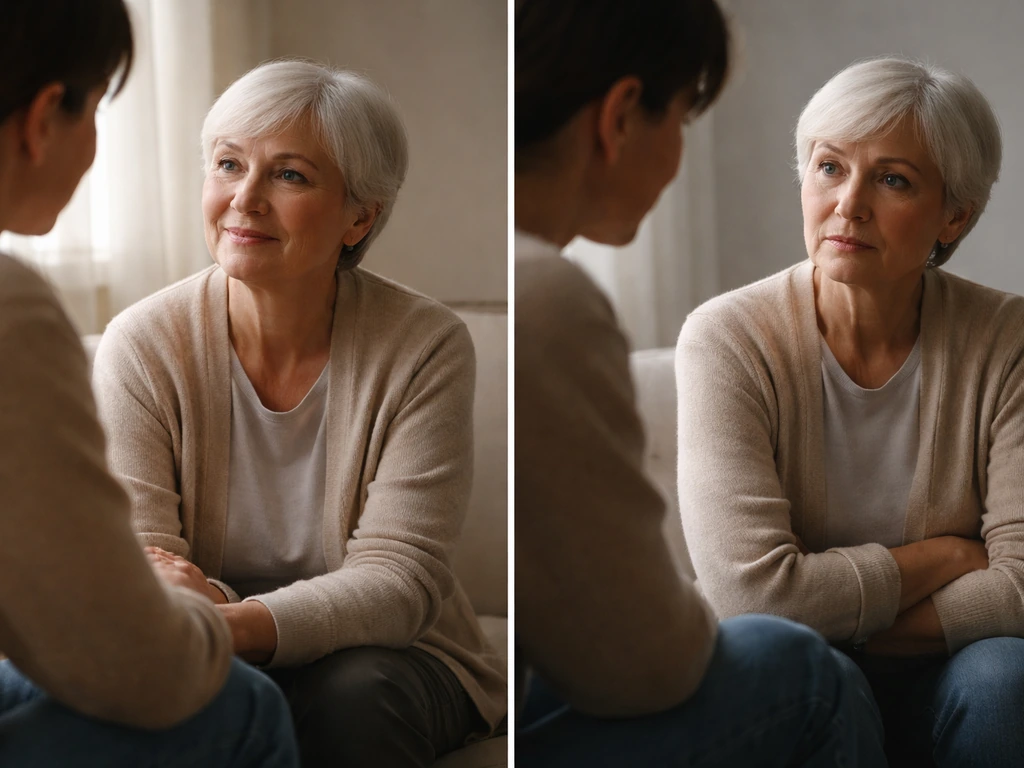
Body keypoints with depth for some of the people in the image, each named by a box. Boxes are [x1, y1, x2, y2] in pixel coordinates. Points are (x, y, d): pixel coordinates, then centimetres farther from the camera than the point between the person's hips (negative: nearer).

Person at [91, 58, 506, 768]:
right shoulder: (142, 345, -8)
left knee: (350, 697, -34)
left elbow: (396, 577, -21)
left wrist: (233, 623, -39)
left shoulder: (426, 348, -13)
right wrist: (188, 603, -39)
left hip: (382, 660, 0)